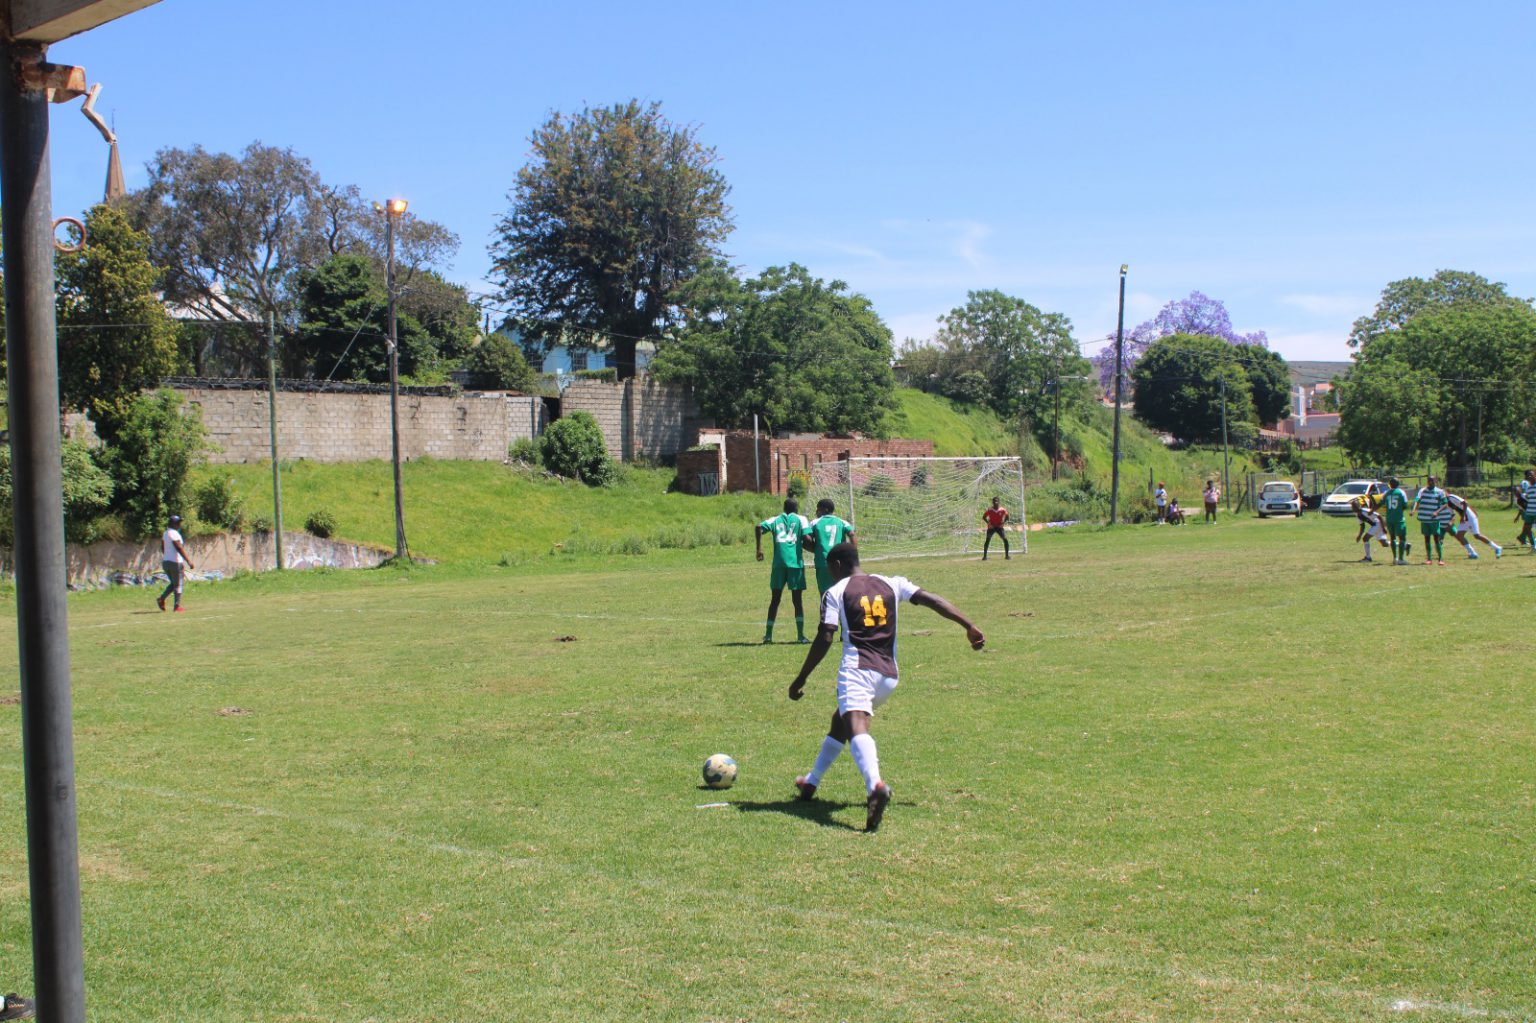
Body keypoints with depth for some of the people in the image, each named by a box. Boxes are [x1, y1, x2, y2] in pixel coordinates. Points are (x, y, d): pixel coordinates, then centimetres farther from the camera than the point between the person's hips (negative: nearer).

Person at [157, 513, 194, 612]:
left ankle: (161, 598, 4)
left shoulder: (165, 533, 12)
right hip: (175, 562, -8)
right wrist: (188, 561, -21)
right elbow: (179, 549, -20)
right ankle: (177, 606, 2)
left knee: (173, 583, 18)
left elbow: (162, 548, 17)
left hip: (165, 561, 8)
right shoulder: (174, 534, -15)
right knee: (177, 584, 0)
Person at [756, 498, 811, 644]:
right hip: (795, 562, -2)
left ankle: (768, 634, 10)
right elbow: (806, 538, -5)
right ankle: (801, 635, -3)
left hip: (779, 563, 2)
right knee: (797, 599, 3)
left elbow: (759, 526, -3)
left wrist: (759, 548, -2)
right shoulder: (801, 519, 9)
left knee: (775, 599, 11)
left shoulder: (776, 520, 15)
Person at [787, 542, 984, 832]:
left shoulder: (835, 593, 5)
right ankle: (811, 782, 39)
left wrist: (800, 680, 4)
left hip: (857, 670, -6)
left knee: (856, 727, -24)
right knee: (840, 720, 27)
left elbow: (824, 640, -2)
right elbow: (932, 600, 11)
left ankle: (875, 785, -53)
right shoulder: (891, 584, 18)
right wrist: (970, 627, 13)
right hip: (889, 676, 6)